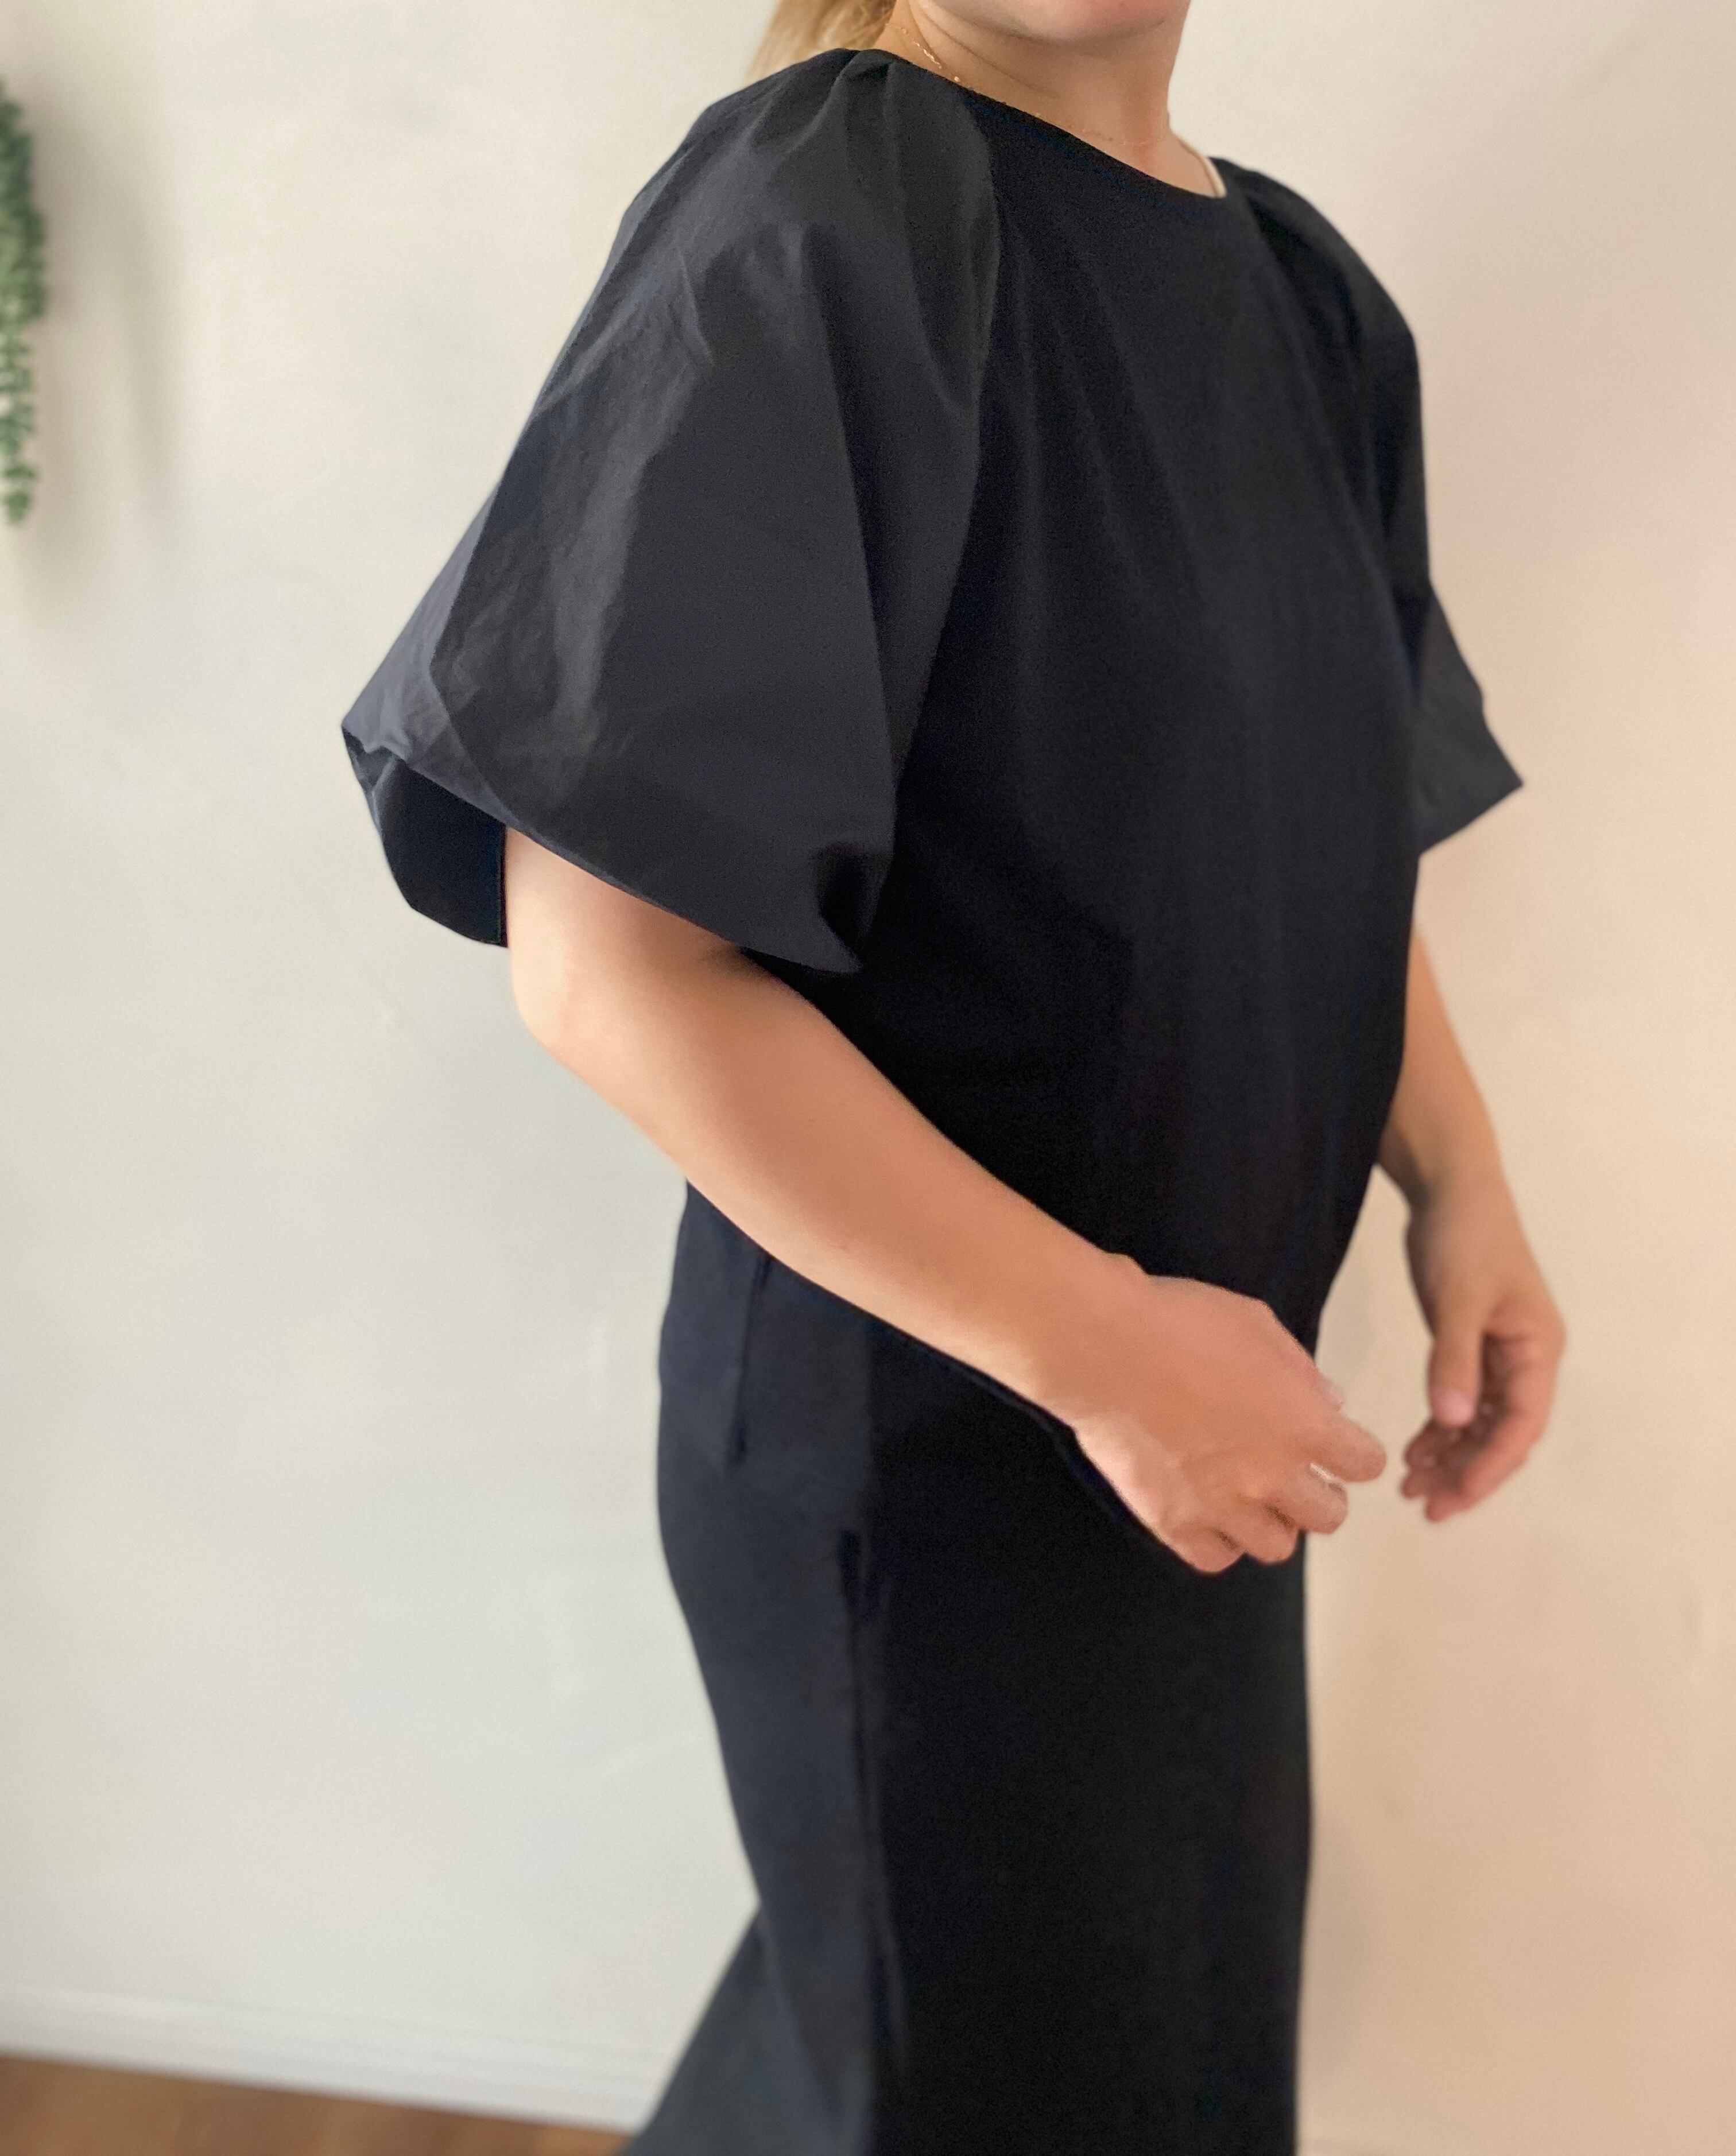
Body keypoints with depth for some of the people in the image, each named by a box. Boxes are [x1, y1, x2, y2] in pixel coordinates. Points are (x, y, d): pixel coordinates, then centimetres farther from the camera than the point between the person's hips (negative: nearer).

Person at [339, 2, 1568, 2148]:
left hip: (1200, 1395, 8)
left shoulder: (1311, 295, 4)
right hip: (913, 1411, -8)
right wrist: (1095, 1339, -23)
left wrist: (1457, 1182, -2)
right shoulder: (814, 219, -19)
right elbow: (607, 953, -24)